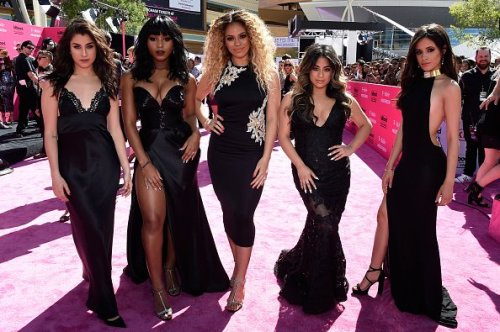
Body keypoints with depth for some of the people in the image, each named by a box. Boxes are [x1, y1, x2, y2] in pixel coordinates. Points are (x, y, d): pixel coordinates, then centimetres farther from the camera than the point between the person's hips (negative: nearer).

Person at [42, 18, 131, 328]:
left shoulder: (107, 84, 5)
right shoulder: (54, 84, -1)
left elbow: (115, 129, 5)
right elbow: (51, 133, -2)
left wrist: (126, 168, 3)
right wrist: (55, 174, -7)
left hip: (104, 161, 2)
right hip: (73, 163, -2)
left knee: (102, 226, 9)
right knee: (88, 228, 0)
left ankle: (94, 275, 35)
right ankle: (105, 302, 11)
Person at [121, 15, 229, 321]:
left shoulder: (186, 80, 6)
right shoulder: (131, 79, 3)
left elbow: (190, 114, 10)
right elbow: (129, 122, -1)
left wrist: (195, 133, -14)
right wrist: (144, 161, -10)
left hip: (181, 151, 1)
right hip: (150, 152, -1)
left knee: (179, 216, 9)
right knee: (153, 218, -8)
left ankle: (171, 268, 33)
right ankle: (158, 289, 6)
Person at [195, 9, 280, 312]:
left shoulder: (268, 72, -3)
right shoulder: (216, 71, 3)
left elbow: (272, 119, -4)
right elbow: (195, 99, 18)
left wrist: (265, 159, -9)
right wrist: (206, 122, 0)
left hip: (251, 154, -3)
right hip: (220, 153, 3)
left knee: (243, 215, -3)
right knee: (229, 212, 11)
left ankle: (239, 281, 12)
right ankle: (240, 267, 31)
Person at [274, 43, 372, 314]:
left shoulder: (344, 100, 2)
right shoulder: (292, 99, -3)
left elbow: (365, 125, 15)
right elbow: (283, 136, -1)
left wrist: (351, 148, 1)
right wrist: (300, 166, -9)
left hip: (337, 172, 3)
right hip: (307, 171, -3)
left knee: (325, 225, 7)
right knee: (324, 222, -13)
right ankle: (323, 290, 9)